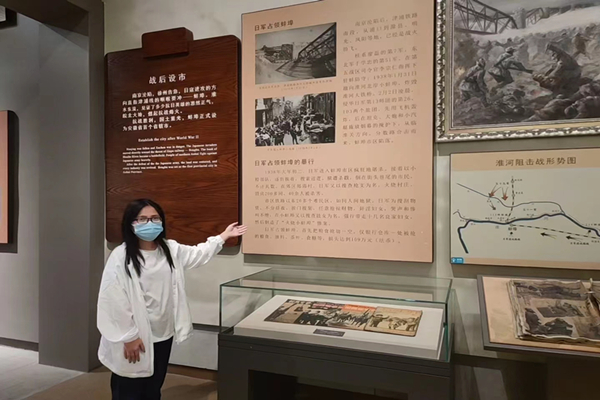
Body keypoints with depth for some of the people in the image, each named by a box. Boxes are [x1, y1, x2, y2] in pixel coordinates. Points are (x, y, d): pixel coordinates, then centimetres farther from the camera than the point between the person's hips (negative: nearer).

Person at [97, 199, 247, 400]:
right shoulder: (120, 257, -18)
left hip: (163, 336, 6)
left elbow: (197, 254, 20)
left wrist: (223, 236, 23)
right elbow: (114, 301, -18)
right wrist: (128, 337, -16)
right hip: (135, 339, -6)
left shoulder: (170, 249, 4)